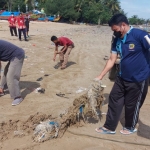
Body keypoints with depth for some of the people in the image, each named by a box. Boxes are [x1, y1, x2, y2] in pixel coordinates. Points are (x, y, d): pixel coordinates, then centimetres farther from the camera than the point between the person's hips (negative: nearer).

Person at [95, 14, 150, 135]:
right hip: (122, 77, 7)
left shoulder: (140, 35, -20)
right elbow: (112, 60, 8)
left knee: (132, 105, 10)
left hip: (138, 79, -7)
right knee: (114, 100, 11)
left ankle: (131, 127, 36)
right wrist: (100, 76, 8)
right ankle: (109, 127, 26)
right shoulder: (117, 40, 3)